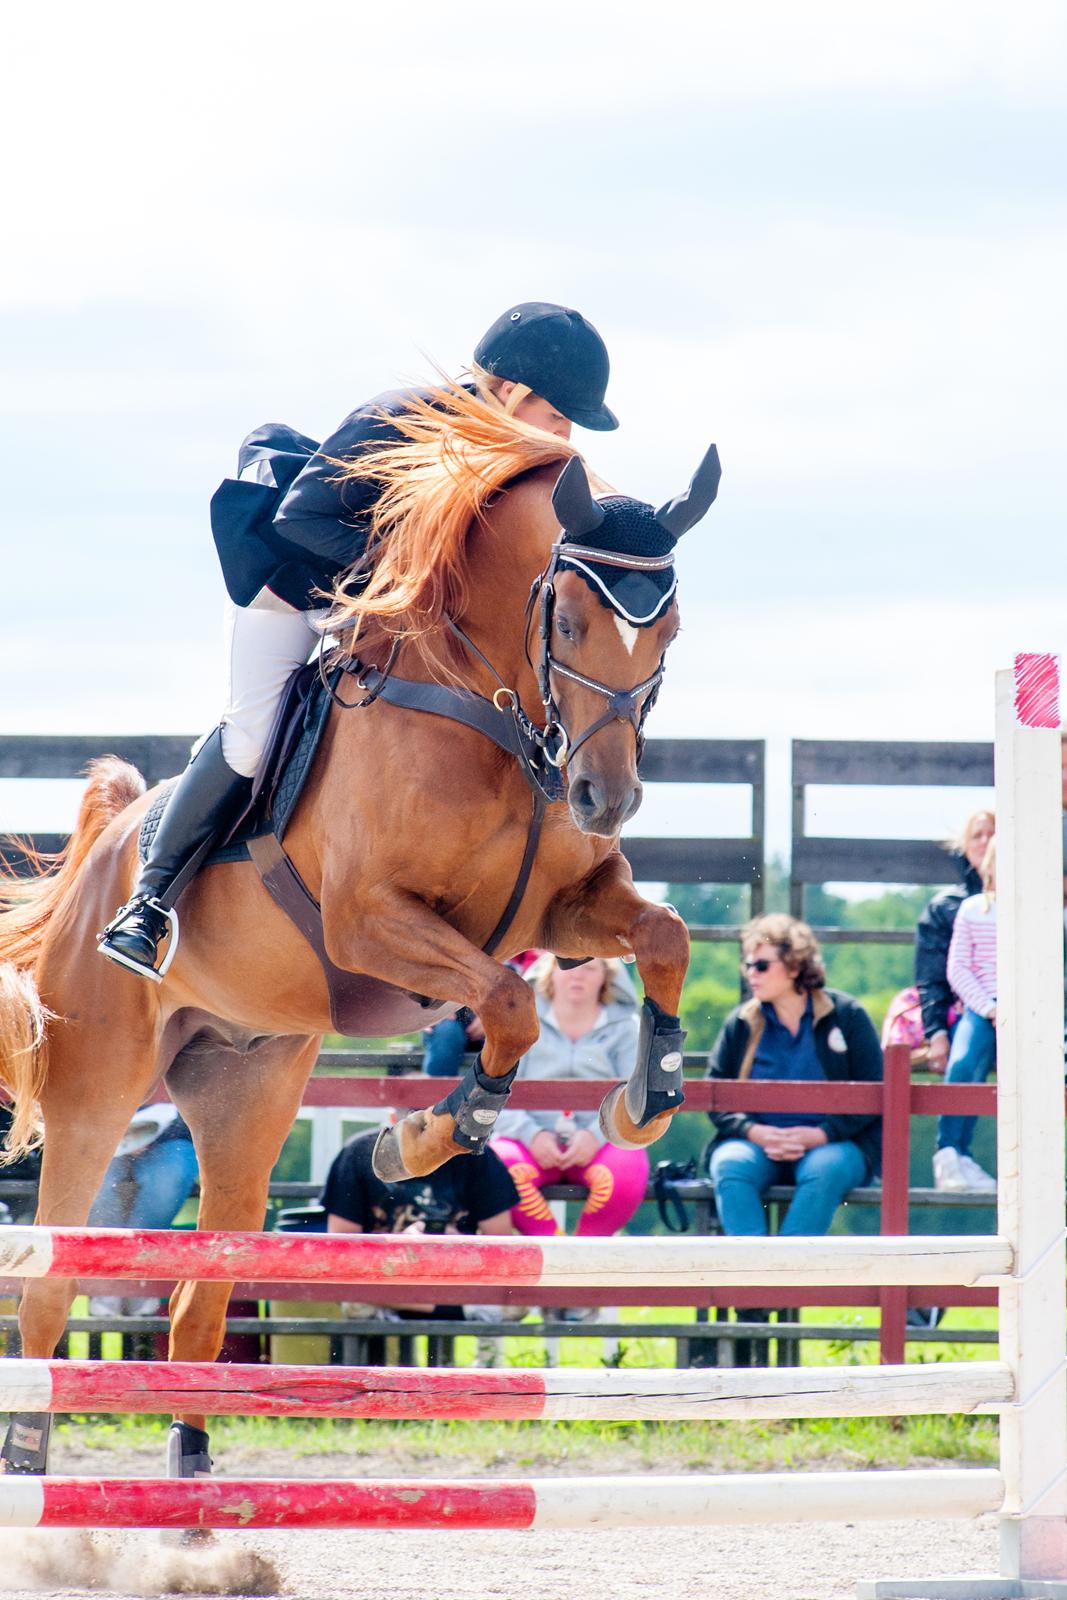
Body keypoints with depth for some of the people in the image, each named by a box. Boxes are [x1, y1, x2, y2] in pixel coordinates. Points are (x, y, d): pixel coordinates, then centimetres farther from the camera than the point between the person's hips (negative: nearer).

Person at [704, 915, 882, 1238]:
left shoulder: (846, 1015, 4)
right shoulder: (740, 1024, 10)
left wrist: (820, 1135, -14)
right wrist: (754, 1132, -12)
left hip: (832, 1142, -2)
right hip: (756, 1142, 2)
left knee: (825, 1169, -36)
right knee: (730, 1166, -32)